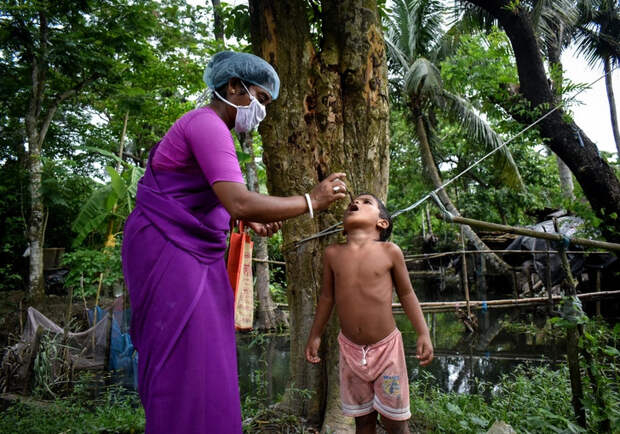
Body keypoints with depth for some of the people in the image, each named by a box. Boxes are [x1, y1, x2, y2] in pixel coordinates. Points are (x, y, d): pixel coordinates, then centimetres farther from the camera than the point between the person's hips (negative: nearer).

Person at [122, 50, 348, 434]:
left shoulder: (211, 128, 17)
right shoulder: (208, 124, -15)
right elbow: (240, 203, -28)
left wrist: (248, 222, 8)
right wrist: (311, 201, -18)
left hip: (190, 253, 10)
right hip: (168, 251, -10)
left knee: (202, 362, 12)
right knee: (186, 367, -7)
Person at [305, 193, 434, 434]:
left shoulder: (390, 251, -8)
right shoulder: (332, 254, -2)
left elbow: (406, 294, 0)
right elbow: (327, 297, 8)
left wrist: (423, 333, -5)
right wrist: (315, 335, 13)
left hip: (386, 346, -2)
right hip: (350, 348, 2)